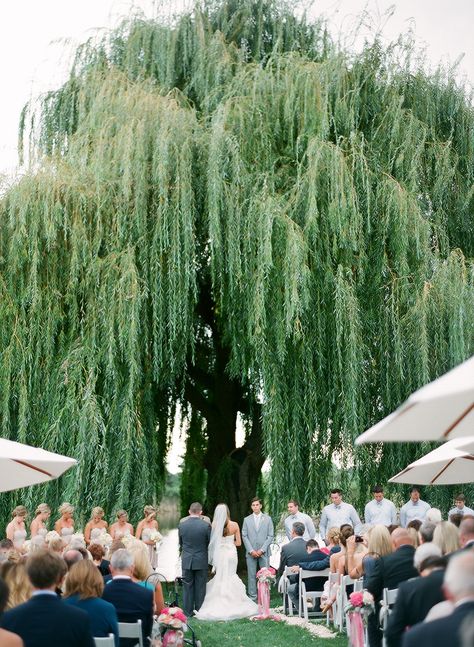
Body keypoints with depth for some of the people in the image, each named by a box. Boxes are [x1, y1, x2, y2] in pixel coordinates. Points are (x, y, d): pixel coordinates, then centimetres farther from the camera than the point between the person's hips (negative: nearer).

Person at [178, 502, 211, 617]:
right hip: (201, 560, -1)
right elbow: (210, 542, -2)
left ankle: (187, 611, 14)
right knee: (200, 587, 8)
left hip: (186, 560, 2)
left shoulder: (181, 525, -5)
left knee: (187, 586, 10)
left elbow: (180, 543, 7)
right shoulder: (206, 525, -12)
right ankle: (200, 611, 12)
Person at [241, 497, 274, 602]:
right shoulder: (247, 520, 10)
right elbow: (244, 536, 6)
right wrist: (251, 550, -6)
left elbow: (270, 536, 3)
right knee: (251, 575, 0)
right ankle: (252, 596, 6)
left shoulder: (268, 519, 7)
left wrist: (262, 550, -7)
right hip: (250, 552, 1)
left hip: (264, 552, -1)